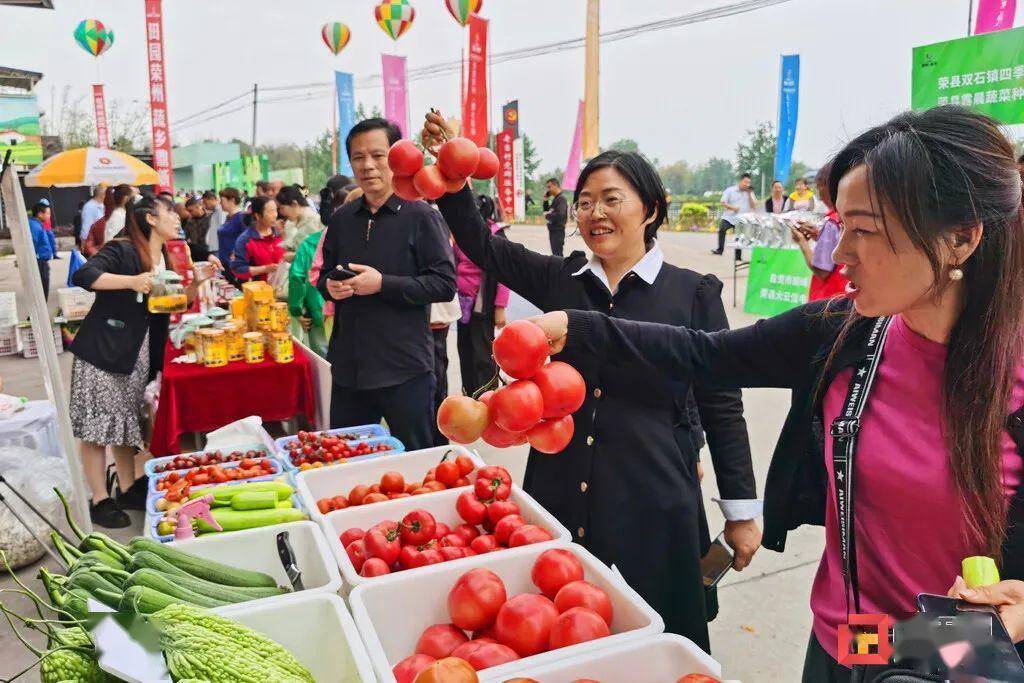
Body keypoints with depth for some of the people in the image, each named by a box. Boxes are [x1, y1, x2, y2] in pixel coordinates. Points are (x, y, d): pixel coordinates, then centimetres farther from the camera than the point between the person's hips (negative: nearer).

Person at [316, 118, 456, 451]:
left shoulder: (421, 216, -7)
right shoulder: (341, 219, 10)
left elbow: (445, 284, -12)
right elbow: (325, 276, 20)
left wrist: (383, 283, -20)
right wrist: (330, 286, -4)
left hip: (405, 371, -5)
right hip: (348, 369, 5)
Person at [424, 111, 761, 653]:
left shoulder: (693, 294, -4)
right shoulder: (560, 280, 5)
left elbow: (721, 404, -2)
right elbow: (481, 244, 4)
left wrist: (741, 511, 1)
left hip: (651, 506, -3)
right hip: (560, 499, 3)